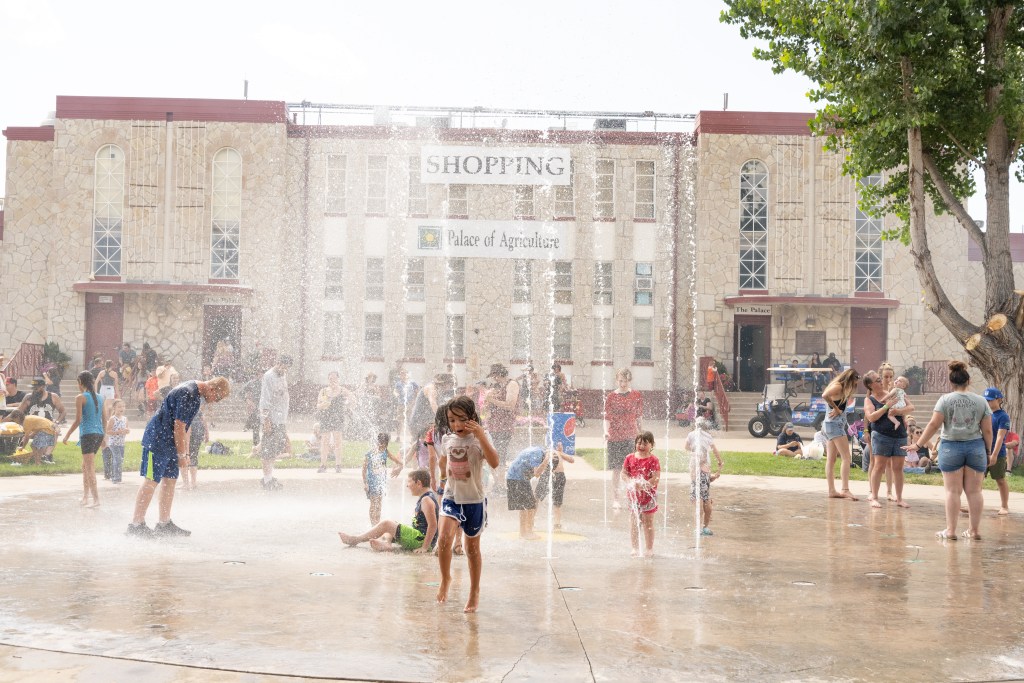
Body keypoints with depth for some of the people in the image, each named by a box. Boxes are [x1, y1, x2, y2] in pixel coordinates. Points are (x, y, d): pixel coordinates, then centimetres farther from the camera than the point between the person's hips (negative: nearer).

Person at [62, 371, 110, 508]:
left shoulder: (81, 398, -6)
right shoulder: (100, 398, 12)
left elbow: (77, 420, -10)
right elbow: (105, 420, 13)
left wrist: (67, 435, -1)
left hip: (87, 434, -7)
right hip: (99, 434, 7)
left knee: (90, 468, -7)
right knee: (85, 466, 19)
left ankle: (96, 499, -13)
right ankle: (85, 496, 24)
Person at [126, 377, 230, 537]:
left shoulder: (196, 394, 10)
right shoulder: (187, 394, -22)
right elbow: (179, 427, -21)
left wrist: (185, 453, 16)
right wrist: (182, 455, -13)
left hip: (170, 443, 10)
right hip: (157, 441, -10)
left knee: (170, 480, 11)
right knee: (152, 481, -9)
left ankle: (164, 524, 17)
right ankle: (136, 525, -5)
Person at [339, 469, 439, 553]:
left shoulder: (426, 500, -17)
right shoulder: (423, 498, 16)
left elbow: (433, 525, -24)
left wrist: (425, 547, -25)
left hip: (422, 540, -10)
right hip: (418, 538, 10)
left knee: (386, 524, -10)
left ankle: (355, 540, 0)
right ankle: (386, 543, -14)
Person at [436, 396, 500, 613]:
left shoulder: (479, 439, -10)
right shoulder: (447, 440, 2)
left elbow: (494, 463, -29)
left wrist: (481, 436, -32)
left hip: (474, 501, -2)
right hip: (451, 498, 2)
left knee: (472, 548, 11)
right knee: (445, 537, -22)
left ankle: (475, 592, 28)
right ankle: (445, 580, 1)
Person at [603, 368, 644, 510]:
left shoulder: (637, 396, 2)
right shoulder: (611, 397, -1)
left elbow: (639, 416, 9)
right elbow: (607, 417, -1)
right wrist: (606, 432, -17)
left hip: (631, 436, 1)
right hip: (615, 437, -1)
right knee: (616, 469, 2)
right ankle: (615, 499, 10)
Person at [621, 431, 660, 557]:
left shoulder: (653, 460, -10)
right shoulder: (630, 458, 1)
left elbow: (656, 478, -16)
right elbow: (624, 473, 1)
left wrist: (642, 485, -25)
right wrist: (631, 483, -18)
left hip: (648, 495, -3)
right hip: (633, 494, 4)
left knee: (648, 523, 5)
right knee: (633, 522, 9)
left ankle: (649, 548, 15)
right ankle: (635, 548, 18)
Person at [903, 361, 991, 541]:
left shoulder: (945, 399, -4)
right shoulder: (981, 401, 3)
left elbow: (934, 425, -8)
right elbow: (987, 430, 3)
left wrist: (918, 444, -1)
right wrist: (988, 452, 13)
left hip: (951, 448, -2)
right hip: (976, 448, 2)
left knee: (953, 491, 1)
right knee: (974, 491, 6)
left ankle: (950, 530, 2)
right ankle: (974, 531, 10)